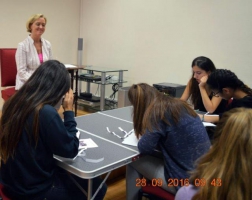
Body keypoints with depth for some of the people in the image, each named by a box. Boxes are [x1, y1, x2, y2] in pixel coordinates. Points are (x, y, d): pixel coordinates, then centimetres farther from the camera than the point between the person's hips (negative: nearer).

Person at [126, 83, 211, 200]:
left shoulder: (157, 112, -16)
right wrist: (147, 132, 14)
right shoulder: (179, 105, 7)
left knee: (133, 161, 8)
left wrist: (144, 135, 7)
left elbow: (144, 148, -13)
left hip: (185, 179, -8)